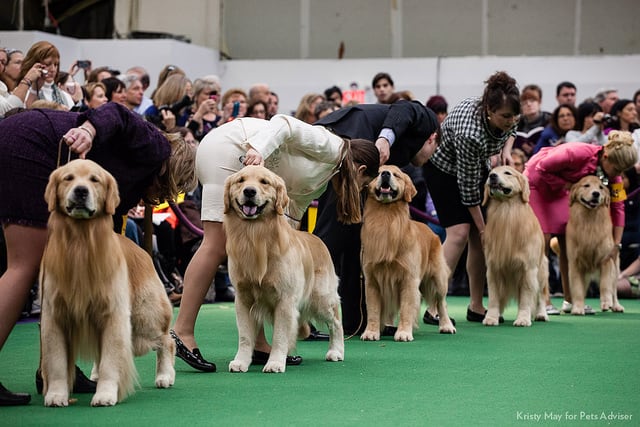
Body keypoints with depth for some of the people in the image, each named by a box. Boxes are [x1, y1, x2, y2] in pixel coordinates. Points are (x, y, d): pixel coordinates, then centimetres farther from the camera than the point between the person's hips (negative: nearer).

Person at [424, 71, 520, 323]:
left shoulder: (506, 116, -21)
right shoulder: (470, 132, -40)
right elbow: (468, 186, -29)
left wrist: (506, 149, -11)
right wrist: (482, 226, -20)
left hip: (478, 167, 7)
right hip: (445, 169, -6)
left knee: (479, 237, -1)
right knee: (460, 233, -20)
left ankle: (476, 307, 5)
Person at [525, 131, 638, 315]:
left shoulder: (612, 174, -17)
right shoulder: (577, 153, -37)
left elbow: (618, 206, -11)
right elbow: (542, 168, -26)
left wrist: (616, 244, -15)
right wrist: (566, 185, -24)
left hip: (561, 189, 6)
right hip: (537, 181, -6)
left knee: (567, 239, 0)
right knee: (543, 239, -13)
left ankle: (569, 300, 5)